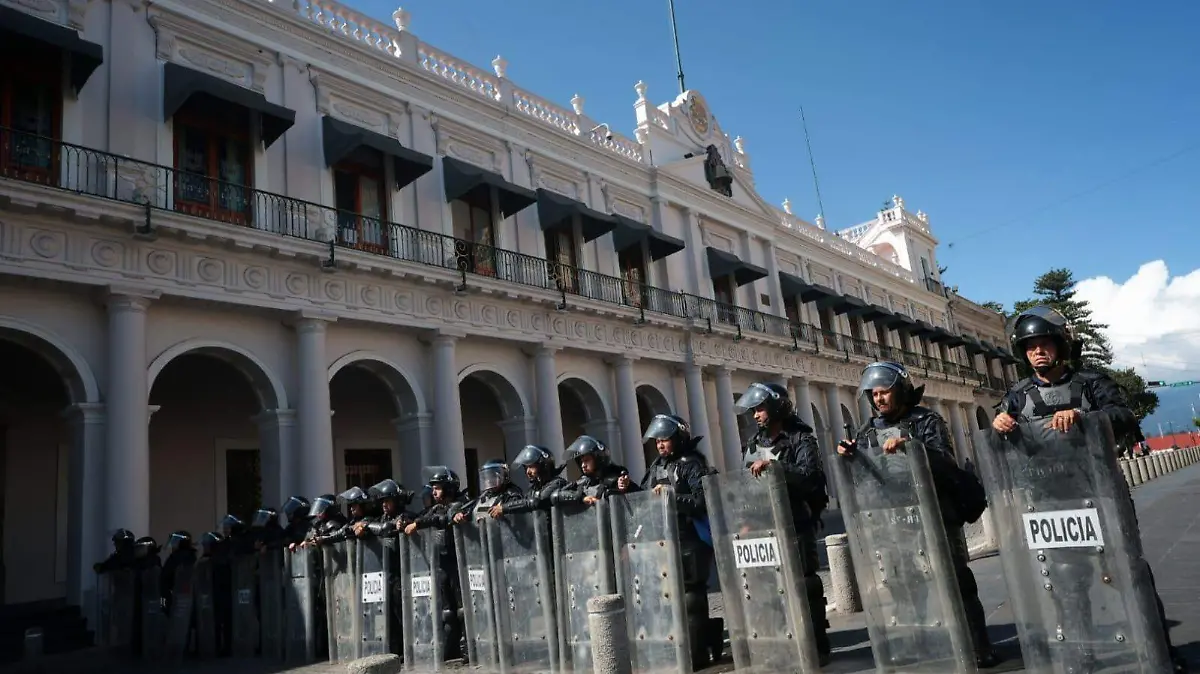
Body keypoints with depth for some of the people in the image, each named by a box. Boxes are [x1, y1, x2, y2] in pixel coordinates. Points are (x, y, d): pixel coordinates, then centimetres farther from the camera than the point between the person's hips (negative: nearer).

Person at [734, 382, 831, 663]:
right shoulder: (753, 445, 13)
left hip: (796, 524, -5)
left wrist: (773, 464, -26)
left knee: (805, 583, -2)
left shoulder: (800, 438, -4)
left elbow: (812, 476, -18)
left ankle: (818, 646, 8)